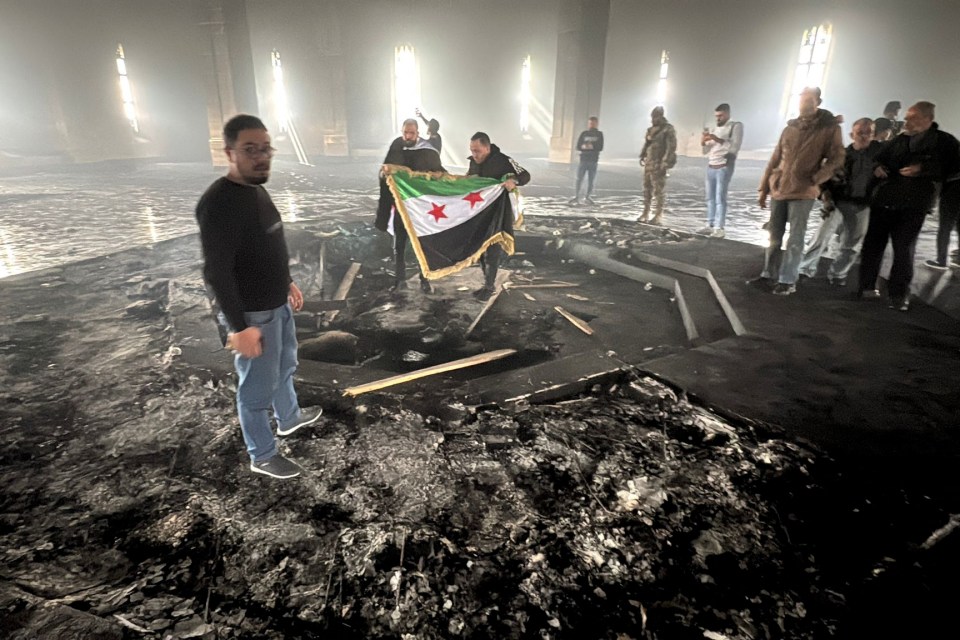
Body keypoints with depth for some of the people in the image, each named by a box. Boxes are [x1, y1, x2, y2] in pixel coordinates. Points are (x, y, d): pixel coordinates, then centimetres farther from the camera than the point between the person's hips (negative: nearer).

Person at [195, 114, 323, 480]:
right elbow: (216, 273, -25)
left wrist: (288, 283, 23)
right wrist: (239, 327, -25)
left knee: (285, 366, 27)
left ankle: (289, 418, 51)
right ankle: (262, 457, 24)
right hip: (252, 314, -10)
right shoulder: (219, 203, -24)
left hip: (278, 304, 10)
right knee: (258, 387, 6)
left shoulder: (257, 189, 6)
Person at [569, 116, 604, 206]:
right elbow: (578, 146, 3)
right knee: (579, 179, -7)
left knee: (591, 180, 2)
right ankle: (576, 197, -3)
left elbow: (600, 147, -5)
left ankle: (587, 197, 13)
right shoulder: (584, 133, 8)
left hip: (593, 160, 0)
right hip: (583, 159, 0)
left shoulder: (599, 134, 5)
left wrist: (592, 146, -20)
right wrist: (583, 147, -18)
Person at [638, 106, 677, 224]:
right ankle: (645, 213, 16)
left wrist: (665, 162, -20)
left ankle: (659, 215, -2)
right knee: (647, 189, 9)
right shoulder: (651, 130, 15)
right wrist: (642, 156, 13)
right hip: (648, 163, 8)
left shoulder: (668, 129, -8)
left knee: (658, 191, -6)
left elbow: (671, 147, -13)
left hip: (658, 165, -7)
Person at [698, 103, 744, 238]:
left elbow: (735, 147, -12)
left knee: (720, 198, -10)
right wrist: (703, 142, 0)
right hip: (710, 167, 6)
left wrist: (718, 140, -19)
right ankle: (710, 225, 8)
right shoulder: (715, 129, 20)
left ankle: (720, 228, -11)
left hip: (724, 167, -6)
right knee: (710, 198, 5)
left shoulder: (736, 126, 2)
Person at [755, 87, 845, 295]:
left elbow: (836, 159, -3)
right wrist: (764, 188, 11)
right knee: (774, 237, 10)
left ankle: (788, 280, 2)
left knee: (795, 240, -3)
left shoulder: (830, 128, -1)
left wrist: (815, 180, -16)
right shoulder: (790, 127, 11)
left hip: (803, 193, -4)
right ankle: (769, 273, 20)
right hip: (778, 190, 4)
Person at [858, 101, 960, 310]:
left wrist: (922, 169, -15)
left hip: (913, 206, -3)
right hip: (883, 201, 4)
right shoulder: (899, 140, 12)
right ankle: (865, 286, 14)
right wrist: (878, 168, 1)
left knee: (904, 250, -1)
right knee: (872, 245, 3)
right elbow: (880, 158, 24)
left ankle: (899, 294, 7)